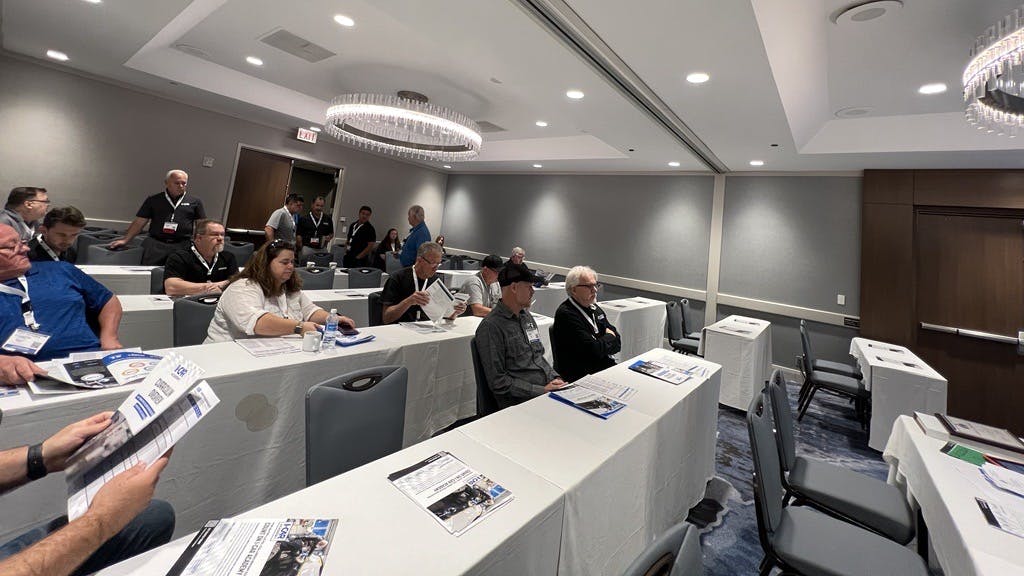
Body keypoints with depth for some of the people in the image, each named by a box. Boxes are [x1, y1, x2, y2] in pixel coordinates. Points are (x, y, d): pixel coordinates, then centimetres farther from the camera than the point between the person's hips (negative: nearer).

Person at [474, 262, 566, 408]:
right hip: (521, 401, -8)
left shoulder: (526, 315, 16)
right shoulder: (491, 327, -12)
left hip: (549, 388, 8)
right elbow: (498, 382, -14)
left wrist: (555, 378, 5)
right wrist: (541, 391, -15)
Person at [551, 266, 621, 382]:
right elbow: (594, 350, -20)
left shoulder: (594, 308, 11)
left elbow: (617, 343, 10)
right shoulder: (565, 314, -16)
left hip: (605, 367, 8)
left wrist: (601, 347, -10)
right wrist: (609, 337, -1)